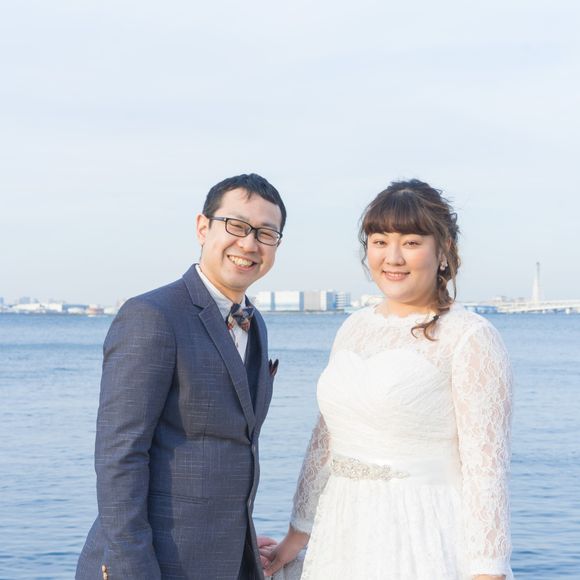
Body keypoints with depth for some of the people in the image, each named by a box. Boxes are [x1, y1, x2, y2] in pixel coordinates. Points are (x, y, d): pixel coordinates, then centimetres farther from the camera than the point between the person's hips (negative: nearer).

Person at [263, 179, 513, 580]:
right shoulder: (355, 328, 10)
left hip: (427, 544, -6)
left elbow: (487, 468, -15)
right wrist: (298, 536, 16)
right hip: (344, 541, 6)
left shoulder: (470, 338, -10)